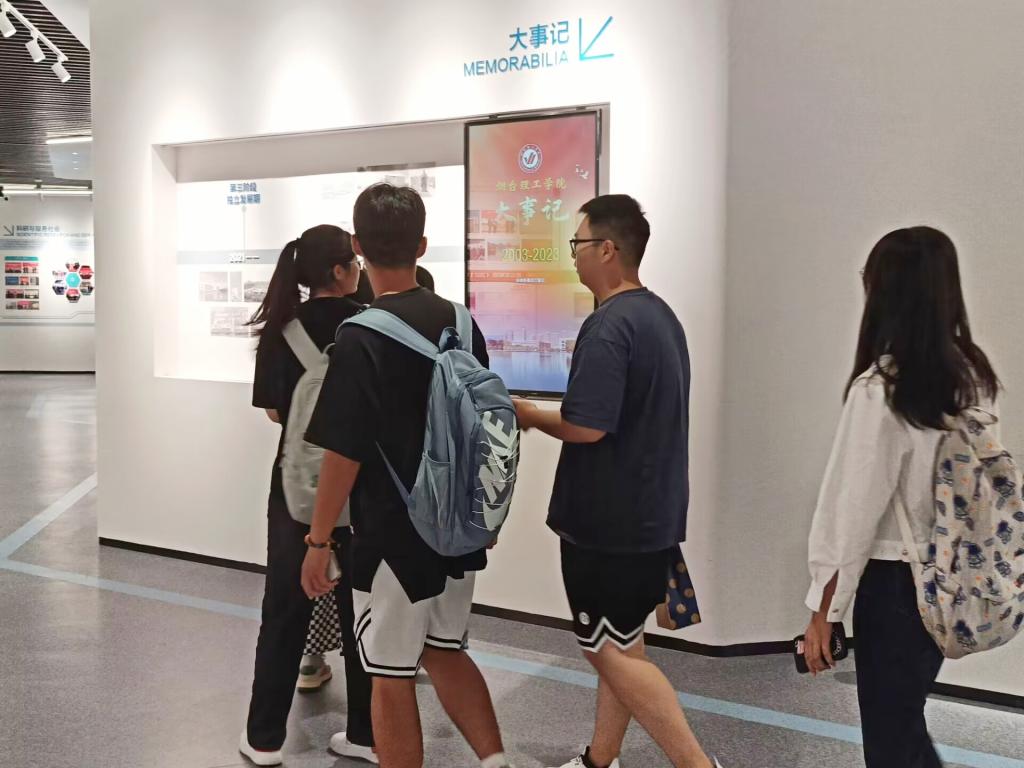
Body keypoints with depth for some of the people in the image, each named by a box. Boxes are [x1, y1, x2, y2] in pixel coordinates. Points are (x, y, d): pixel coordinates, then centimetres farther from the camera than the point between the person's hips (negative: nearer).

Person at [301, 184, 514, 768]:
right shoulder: (458, 321, 2)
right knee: (445, 652, 23)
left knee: (392, 676, 9)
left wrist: (319, 542, -8)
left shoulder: (362, 337, -17)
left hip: (395, 534, -6)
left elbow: (344, 454, -18)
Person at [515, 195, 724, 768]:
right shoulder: (660, 314, 11)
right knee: (622, 644, 17)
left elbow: (585, 428, -26)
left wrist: (529, 414, -8)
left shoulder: (608, 327, -20)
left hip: (611, 519, -10)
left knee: (611, 650, 1)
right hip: (651, 512, 10)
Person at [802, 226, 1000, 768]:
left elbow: (853, 509, -17)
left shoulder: (879, 390, -20)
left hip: (896, 582, -7)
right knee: (905, 720, 25)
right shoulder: (974, 377, 1)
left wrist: (823, 611, -9)